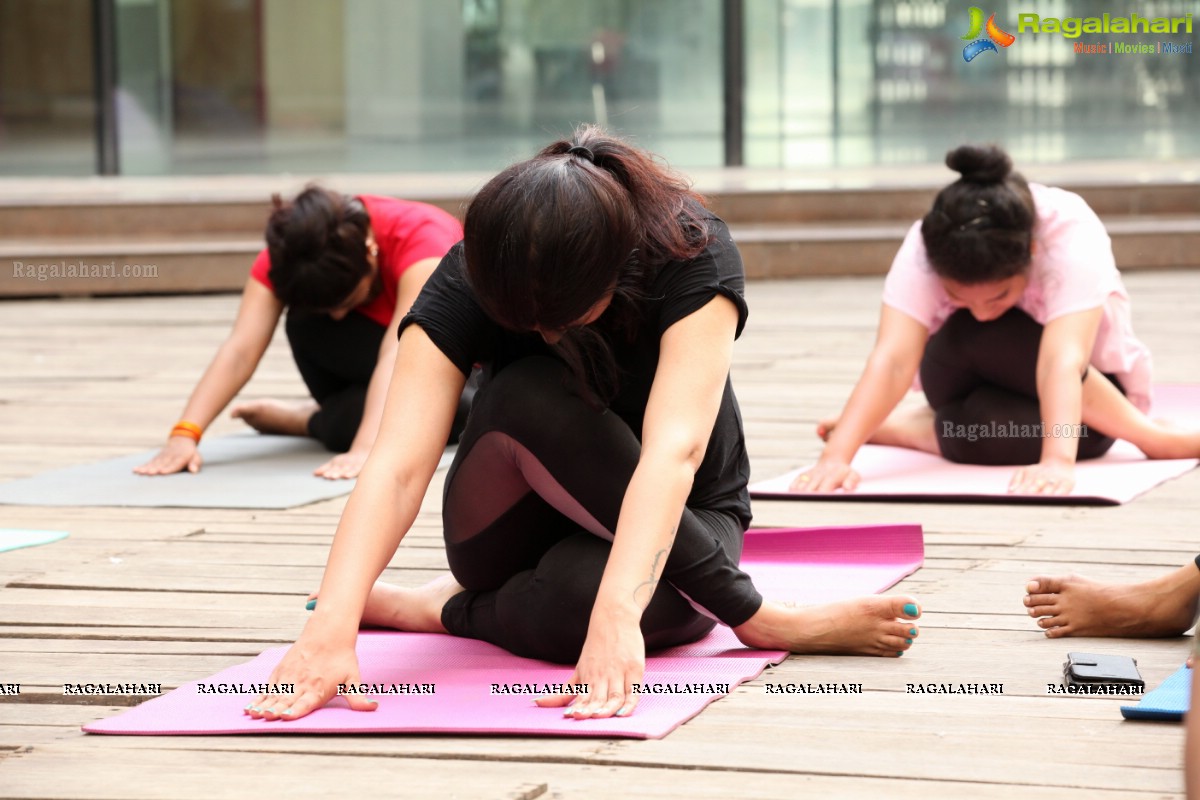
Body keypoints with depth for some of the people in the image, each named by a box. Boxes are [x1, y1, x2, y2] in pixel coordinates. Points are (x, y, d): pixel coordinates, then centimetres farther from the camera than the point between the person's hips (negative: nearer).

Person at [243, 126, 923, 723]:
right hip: (516, 539, 4)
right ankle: (753, 618, -26)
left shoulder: (693, 256, -27)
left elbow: (673, 450, -41)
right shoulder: (466, 285, -22)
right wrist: (331, 626, -50)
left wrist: (616, 615, -57)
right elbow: (397, 467, -34)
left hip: (677, 522, -3)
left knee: (570, 599, -43)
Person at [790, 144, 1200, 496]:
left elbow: (1063, 362, -46)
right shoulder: (924, 249, -28)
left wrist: (1058, 461, -62)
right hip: (975, 383, 4)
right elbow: (891, 361, -39)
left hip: (1082, 392, -4)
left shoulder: (1072, 238, -34)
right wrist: (836, 456, -54)